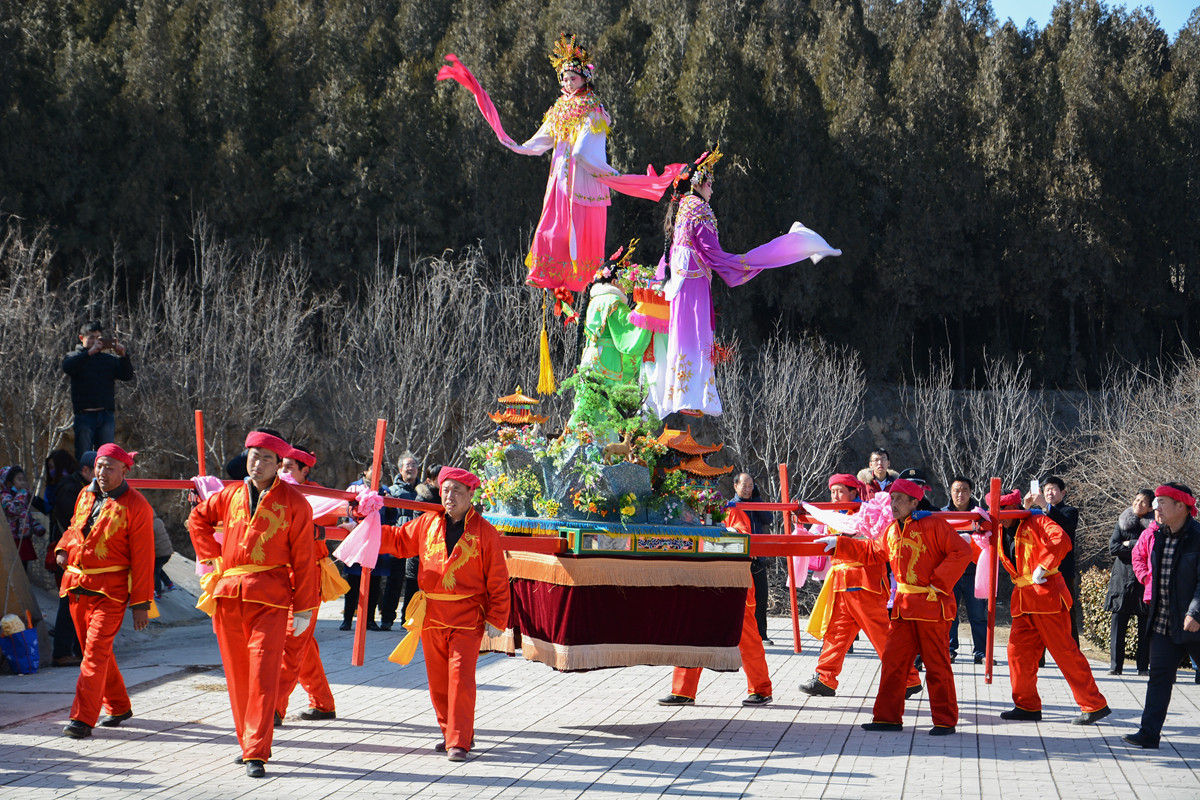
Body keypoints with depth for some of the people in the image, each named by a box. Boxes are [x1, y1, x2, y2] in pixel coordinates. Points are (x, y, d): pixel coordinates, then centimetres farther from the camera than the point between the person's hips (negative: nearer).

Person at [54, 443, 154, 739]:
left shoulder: (135, 506, -8)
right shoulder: (86, 495, 11)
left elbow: (142, 557, -8)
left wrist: (141, 603, -11)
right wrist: (62, 549, 5)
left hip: (110, 589, -7)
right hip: (76, 583, 7)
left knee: (96, 650, -14)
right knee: (93, 648, 13)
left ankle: (83, 719, -17)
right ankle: (118, 706, 29)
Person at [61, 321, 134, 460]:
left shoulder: (110, 359, 14)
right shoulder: (75, 356, 7)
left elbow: (127, 376, 3)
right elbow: (67, 367, -16)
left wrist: (124, 356, -14)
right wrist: (90, 352, -24)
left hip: (107, 416, 2)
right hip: (85, 416, -2)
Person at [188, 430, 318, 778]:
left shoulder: (294, 502, 0)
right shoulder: (231, 495, 10)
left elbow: (303, 557, 0)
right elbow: (198, 519, 28)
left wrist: (304, 608, -2)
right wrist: (213, 555, 14)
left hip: (269, 596, -4)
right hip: (228, 593, 4)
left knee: (263, 673, -12)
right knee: (236, 672, 9)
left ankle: (256, 753, -12)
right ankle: (247, 742, 22)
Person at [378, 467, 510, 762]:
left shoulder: (484, 532, -3)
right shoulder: (427, 524, 7)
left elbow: (498, 580, -1)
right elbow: (398, 540, 22)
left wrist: (496, 620, -4)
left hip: (467, 618, -4)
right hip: (431, 615, 4)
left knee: (461, 679, -12)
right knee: (438, 681, 10)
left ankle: (459, 742, -7)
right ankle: (451, 733, 25)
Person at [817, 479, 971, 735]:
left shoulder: (933, 525, -11)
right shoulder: (892, 531, 13)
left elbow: (962, 553, -15)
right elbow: (870, 552, 28)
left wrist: (939, 583, -16)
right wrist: (838, 543, 24)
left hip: (932, 605, -7)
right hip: (904, 606, 7)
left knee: (937, 664, -1)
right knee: (893, 661, 6)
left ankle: (945, 721, 7)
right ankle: (888, 717, 13)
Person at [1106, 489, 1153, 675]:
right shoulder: (1122, 522, 12)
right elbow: (1113, 548, 0)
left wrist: (1128, 544, -7)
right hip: (1122, 578, 2)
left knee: (1145, 625, -2)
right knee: (1118, 623, -2)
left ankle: (1143, 666, 3)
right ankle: (1115, 665, 4)